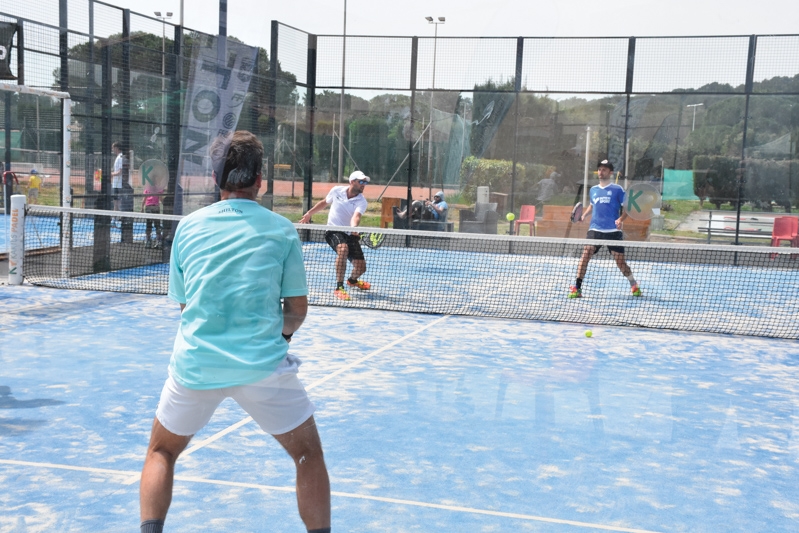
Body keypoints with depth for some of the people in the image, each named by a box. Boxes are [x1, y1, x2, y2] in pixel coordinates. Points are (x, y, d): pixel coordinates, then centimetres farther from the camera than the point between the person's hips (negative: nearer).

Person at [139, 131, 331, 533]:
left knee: (161, 451, 24)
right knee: (308, 454, 17)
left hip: (194, 364, 2)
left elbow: (183, 303, 13)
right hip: (263, 364, -2)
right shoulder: (281, 230, -1)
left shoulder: (187, 227, 5)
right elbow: (297, 309, 3)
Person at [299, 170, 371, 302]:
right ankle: (339, 288, -30)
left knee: (360, 267, -3)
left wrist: (354, 227, -51)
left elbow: (356, 216, -30)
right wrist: (309, 213, 18)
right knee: (343, 249, -35)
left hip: (350, 235, 2)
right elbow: (324, 203, 16)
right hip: (333, 231, -2)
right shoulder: (336, 191, -4)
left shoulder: (361, 201, -9)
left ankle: (352, 280, 38)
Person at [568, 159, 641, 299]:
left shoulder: (617, 189, 1)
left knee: (620, 261, 0)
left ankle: (634, 285, 27)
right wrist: (584, 215, 12)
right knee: (586, 253, -18)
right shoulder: (593, 190, 13)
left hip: (613, 231, -3)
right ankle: (577, 288, -18)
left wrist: (621, 219, -17)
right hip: (595, 229, 3)